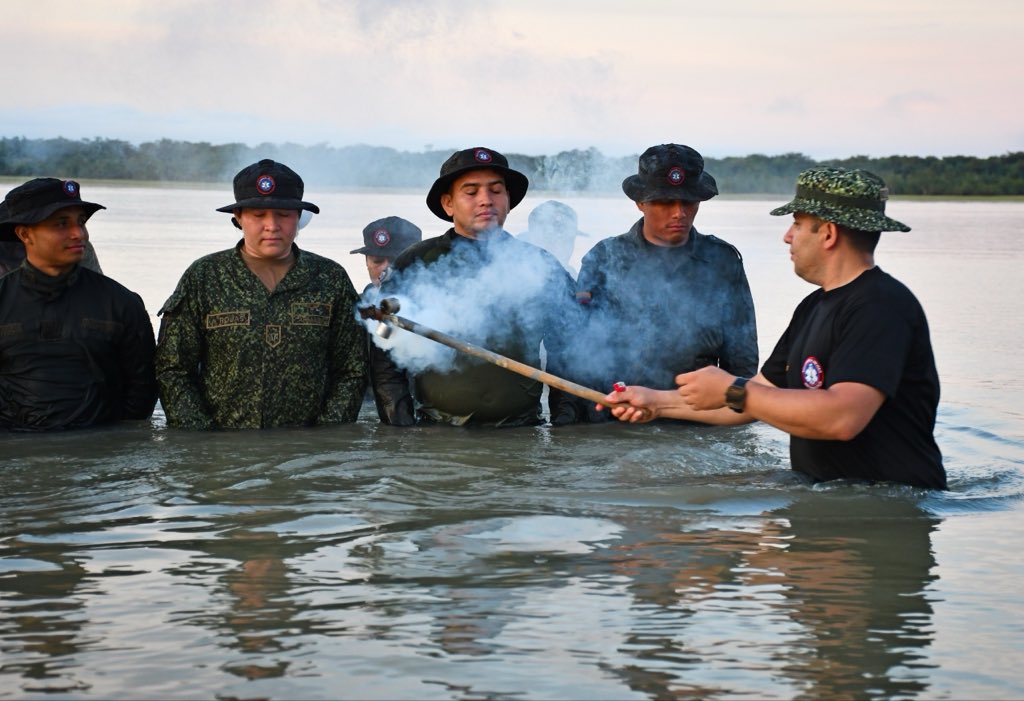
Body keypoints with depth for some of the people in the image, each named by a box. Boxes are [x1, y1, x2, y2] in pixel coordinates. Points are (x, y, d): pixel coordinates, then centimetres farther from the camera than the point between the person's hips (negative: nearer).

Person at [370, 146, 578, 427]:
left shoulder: (541, 266, 12)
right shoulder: (413, 266, 8)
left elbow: (566, 357, 16)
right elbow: (386, 360, 8)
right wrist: (402, 427, -1)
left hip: (519, 435, 1)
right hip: (439, 434, -1)